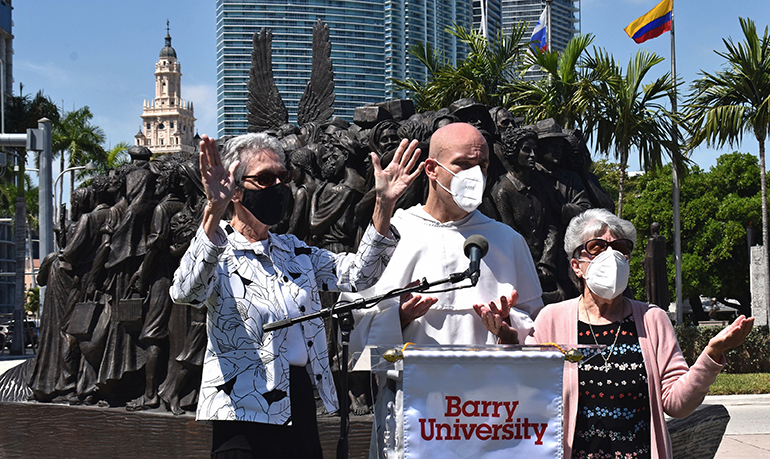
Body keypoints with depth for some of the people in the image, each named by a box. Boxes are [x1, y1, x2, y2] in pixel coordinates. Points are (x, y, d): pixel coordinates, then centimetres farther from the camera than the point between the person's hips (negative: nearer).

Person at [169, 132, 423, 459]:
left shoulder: (294, 251, 15)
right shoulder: (216, 254, -5)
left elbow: (356, 273, 6)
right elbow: (185, 293, -27)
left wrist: (384, 206, -8)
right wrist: (213, 212, -41)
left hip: (301, 410, 6)